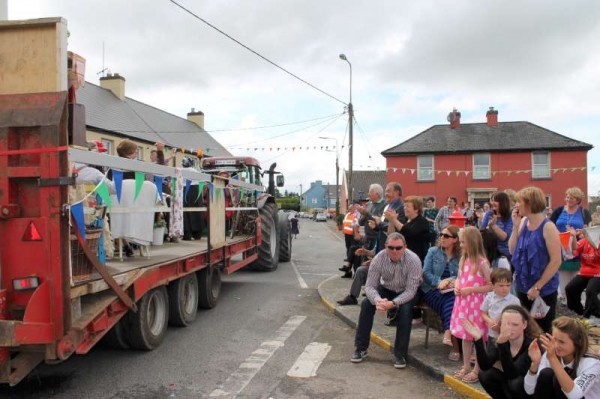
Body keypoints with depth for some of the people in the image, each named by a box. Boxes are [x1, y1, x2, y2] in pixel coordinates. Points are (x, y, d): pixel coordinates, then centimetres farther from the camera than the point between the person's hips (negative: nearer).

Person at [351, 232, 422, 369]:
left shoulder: (413, 260, -29)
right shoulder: (379, 259, -23)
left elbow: (411, 290, -28)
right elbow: (369, 285, -20)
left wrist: (393, 303, -43)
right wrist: (377, 300, -42)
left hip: (407, 292, -2)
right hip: (386, 288, 3)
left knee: (405, 310, -31)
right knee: (366, 304, -20)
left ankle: (400, 354, -15)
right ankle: (361, 348, -5)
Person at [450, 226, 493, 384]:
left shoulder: (482, 262, -15)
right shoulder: (463, 260, 7)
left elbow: (491, 286, -15)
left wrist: (471, 289, -18)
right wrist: (456, 286, -2)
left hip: (476, 304, -7)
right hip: (463, 302, 7)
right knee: (465, 335, 15)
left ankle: (477, 370, 15)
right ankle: (466, 366, 28)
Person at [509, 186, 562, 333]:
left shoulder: (548, 227, -18)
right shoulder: (523, 222, 0)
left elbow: (556, 261, -18)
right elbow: (513, 250, 2)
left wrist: (537, 287, -17)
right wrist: (516, 226, -8)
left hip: (544, 290, -6)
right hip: (522, 287, 6)